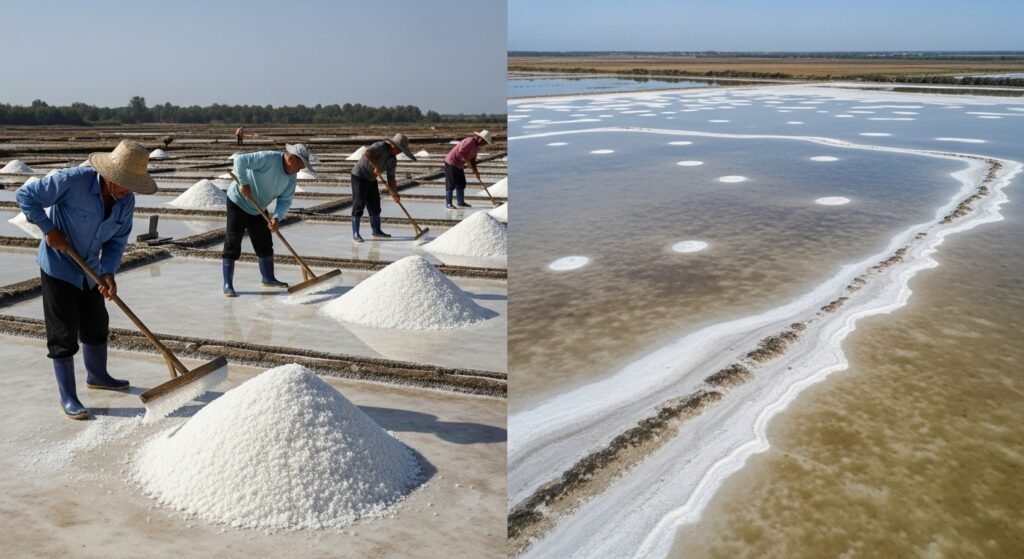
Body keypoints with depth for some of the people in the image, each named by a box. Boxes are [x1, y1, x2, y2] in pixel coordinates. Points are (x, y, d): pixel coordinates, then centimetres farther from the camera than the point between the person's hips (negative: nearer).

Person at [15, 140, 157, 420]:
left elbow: (117, 241, -3)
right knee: (63, 333, -2)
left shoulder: (127, 201, -9)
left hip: (89, 270, 6)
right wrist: (49, 229, -21)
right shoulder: (73, 181, -27)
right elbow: (26, 195, -18)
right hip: (58, 267, -6)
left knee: (97, 324, 18)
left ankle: (97, 375, 40)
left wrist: (108, 273, -16)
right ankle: (68, 397, 8)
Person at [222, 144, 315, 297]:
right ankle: (228, 285, -4)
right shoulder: (268, 158, -28)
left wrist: (277, 218, -22)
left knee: (265, 244, 13)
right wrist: (244, 183, -32)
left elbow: (285, 200, -6)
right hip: (238, 202, -8)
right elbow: (240, 160, -36)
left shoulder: (291, 176, -4)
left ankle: (268, 278, 28)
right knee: (233, 244, -7)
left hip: (256, 208, 8)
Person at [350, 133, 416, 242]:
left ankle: (376, 230, 24)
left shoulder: (393, 160, 1)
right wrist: (376, 166, -39)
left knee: (375, 205, 11)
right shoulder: (380, 146, -23)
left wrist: (394, 193, -13)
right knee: (359, 205, -9)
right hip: (359, 176, -8)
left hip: (371, 179, 8)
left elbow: (391, 178, -1)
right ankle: (355, 234, -6)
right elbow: (367, 153, -42)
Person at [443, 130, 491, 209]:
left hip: (459, 165, 10)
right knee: (451, 184, -7)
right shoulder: (470, 141, -21)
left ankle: (461, 202, 22)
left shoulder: (477, 147, 8)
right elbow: (461, 151, -31)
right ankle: (448, 204, -2)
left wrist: (475, 171, 3)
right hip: (451, 163, -10)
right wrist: (468, 162, -27)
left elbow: (473, 160, 13)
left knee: (461, 184, 12)